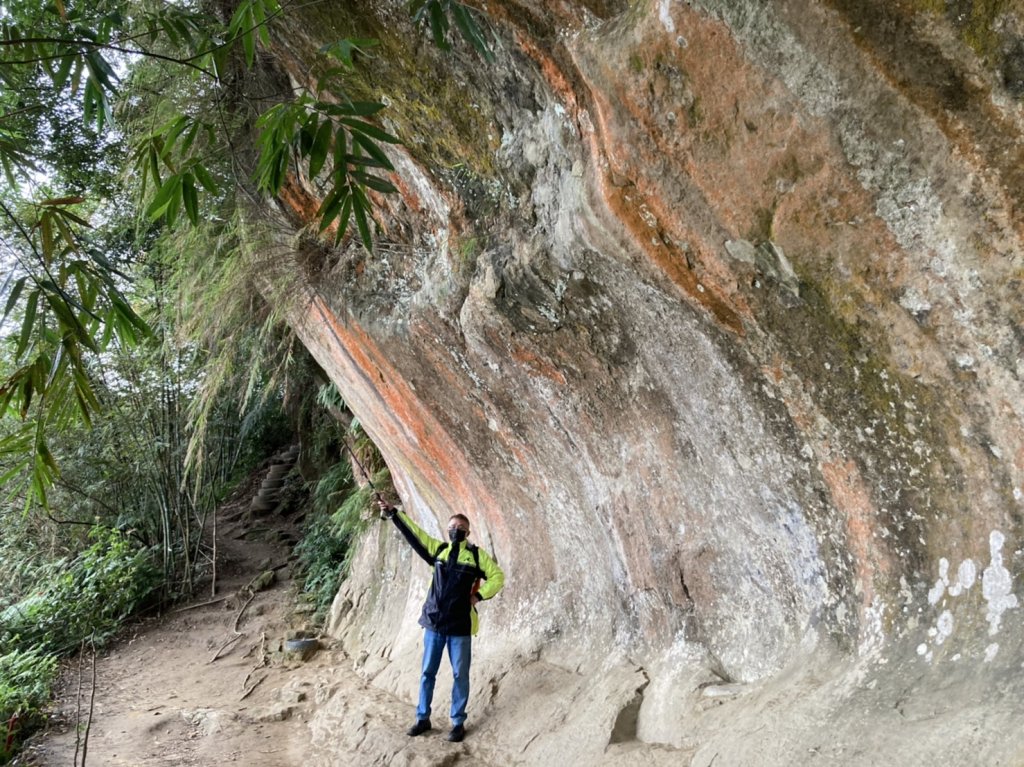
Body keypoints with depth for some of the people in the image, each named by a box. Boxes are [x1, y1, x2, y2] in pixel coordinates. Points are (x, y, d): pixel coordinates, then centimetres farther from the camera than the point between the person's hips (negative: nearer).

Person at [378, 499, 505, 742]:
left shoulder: (477, 554, -2)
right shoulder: (438, 549, 5)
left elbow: (497, 576, 2)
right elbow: (413, 533, 4)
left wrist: (478, 596, -7)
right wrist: (392, 513, -1)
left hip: (460, 627, -2)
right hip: (433, 624, 3)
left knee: (460, 676, 7)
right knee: (427, 673, 12)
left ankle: (458, 722, 19)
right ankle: (423, 718, 26)